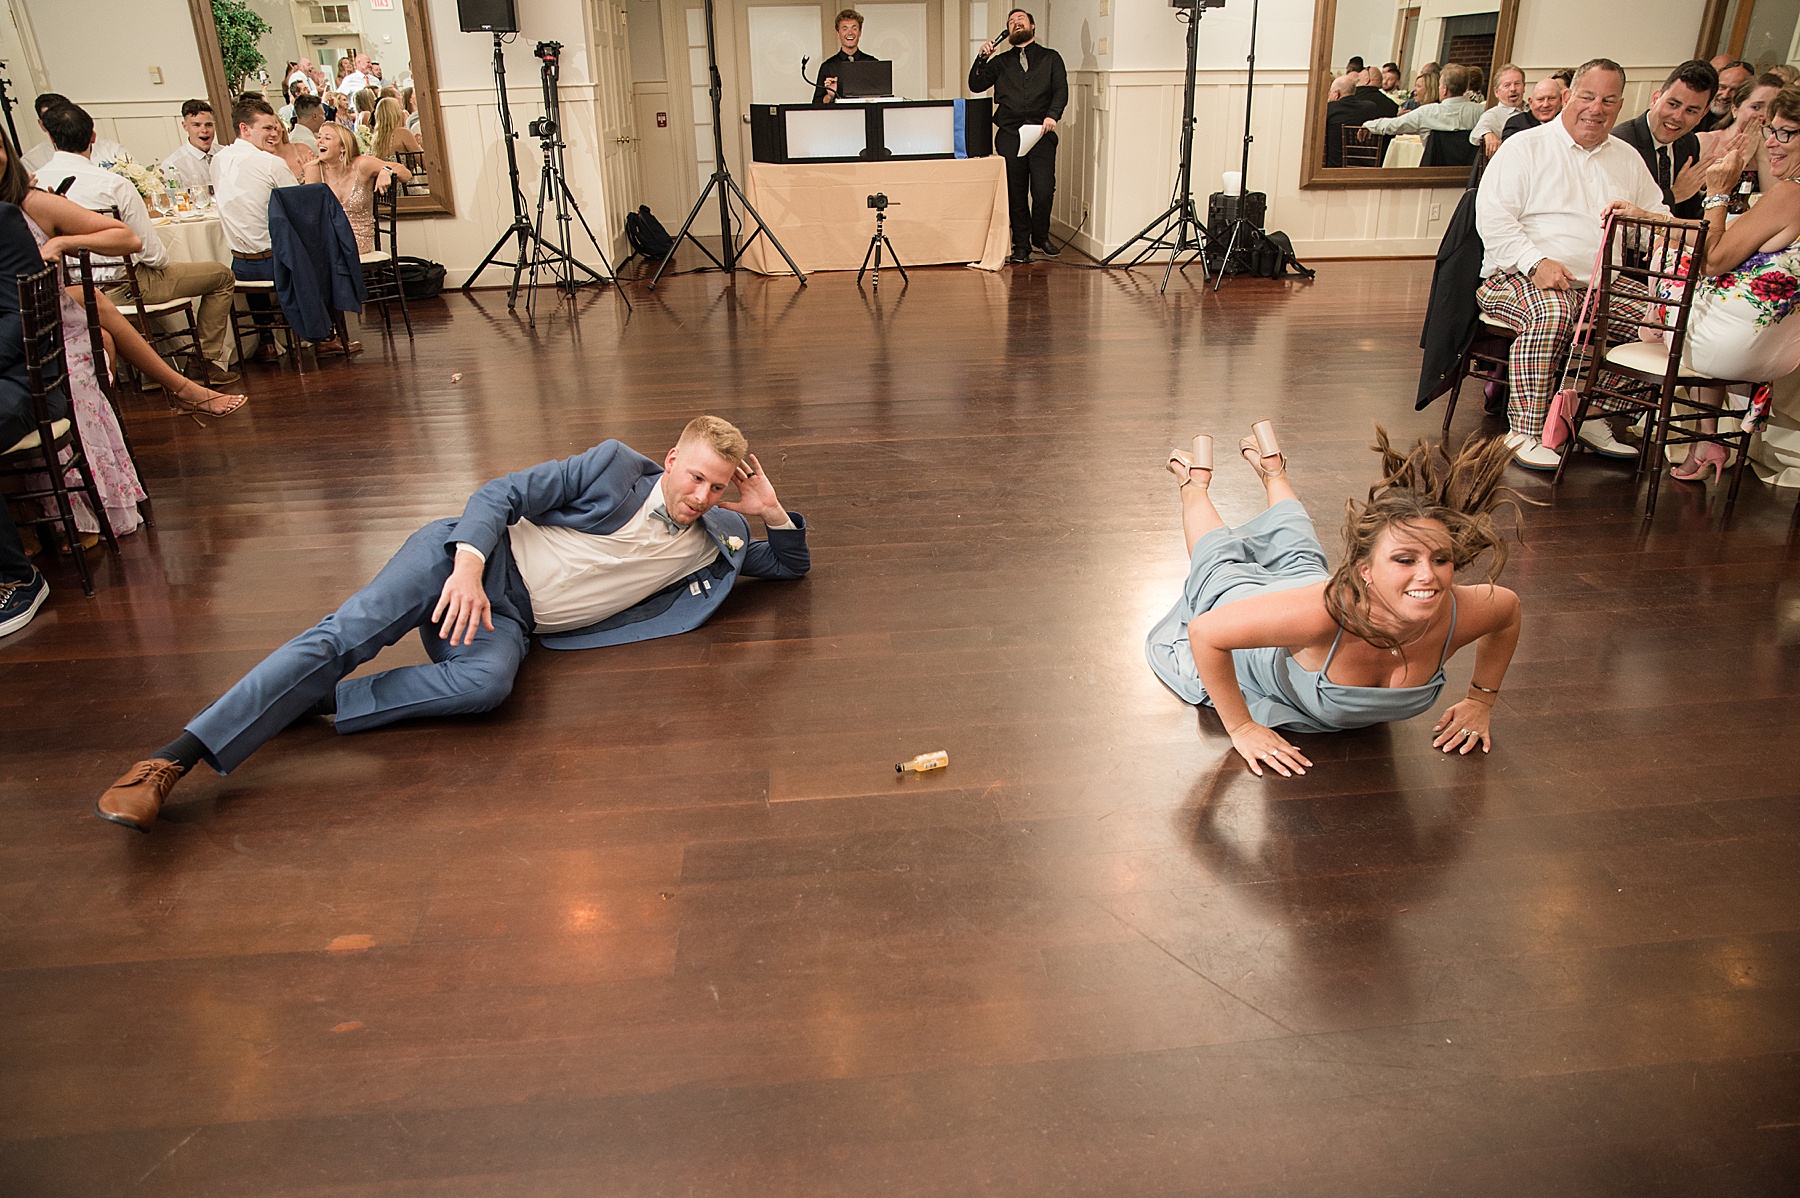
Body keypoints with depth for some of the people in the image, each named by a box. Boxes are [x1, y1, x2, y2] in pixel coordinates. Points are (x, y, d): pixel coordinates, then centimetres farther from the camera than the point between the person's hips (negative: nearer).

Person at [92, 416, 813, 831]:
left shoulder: (710, 542, 14)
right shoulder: (616, 468, 2)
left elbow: (791, 566, 23)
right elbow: (500, 494, -5)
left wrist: (769, 509, 0)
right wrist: (467, 568, -24)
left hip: (512, 623, 3)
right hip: (477, 560, -2)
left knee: (487, 683, -35)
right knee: (349, 633, -27)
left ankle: (314, 707, -24)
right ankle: (174, 759, -24)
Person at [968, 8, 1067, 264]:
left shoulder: (1051, 58, 15)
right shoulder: (1001, 62, 20)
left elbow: (1061, 91, 2)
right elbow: (976, 85, 11)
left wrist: (1052, 115, -16)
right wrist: (982, 58, -2)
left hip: (1041, 133, -2)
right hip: (1009, 135, 2)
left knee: (1043, 190, -11)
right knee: (1016, 194, 0)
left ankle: (1041, 237, 12)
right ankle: (1021, 245, 11)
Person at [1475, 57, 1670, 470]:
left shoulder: (1628, 158, 21)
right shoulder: (1525, 146, 3)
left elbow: (1660, 217, 23)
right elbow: (1493, 217, -8)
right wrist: (1536, 263, -21)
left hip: (1602, 285, 6)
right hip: (1519, 277, -6)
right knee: (1552, 309, -38)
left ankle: (1594, 415, -4)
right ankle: (1525, 431, -31)